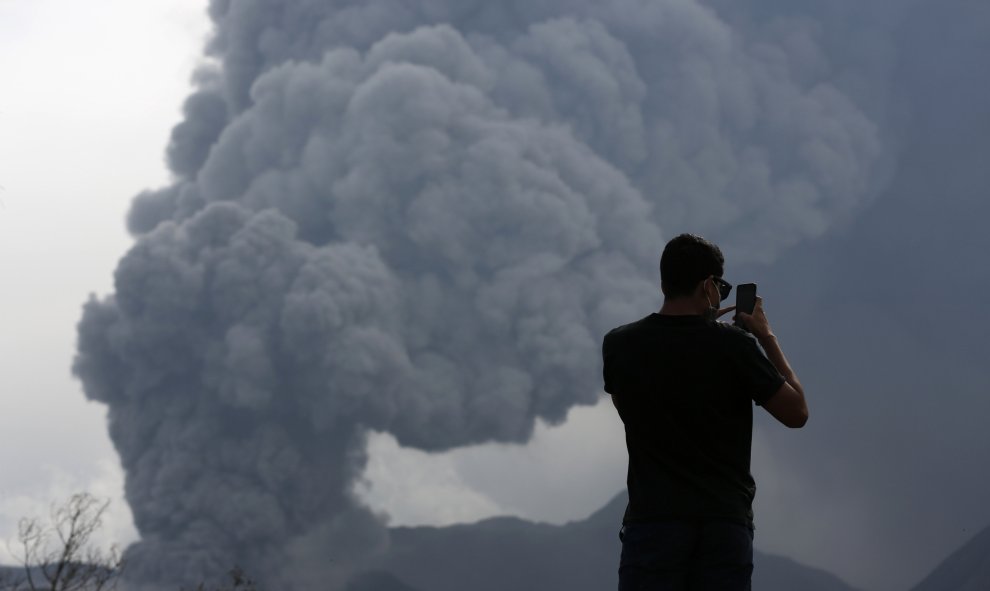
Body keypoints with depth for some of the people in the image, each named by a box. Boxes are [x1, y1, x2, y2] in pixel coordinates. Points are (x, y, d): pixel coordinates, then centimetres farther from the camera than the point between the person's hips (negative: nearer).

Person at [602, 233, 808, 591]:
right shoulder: (734, 346, -6)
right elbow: (796, 412, 4)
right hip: (726, 522, -1)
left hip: (653, 518, 1)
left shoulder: (619, 346, 2)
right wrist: (767, 338, 14)